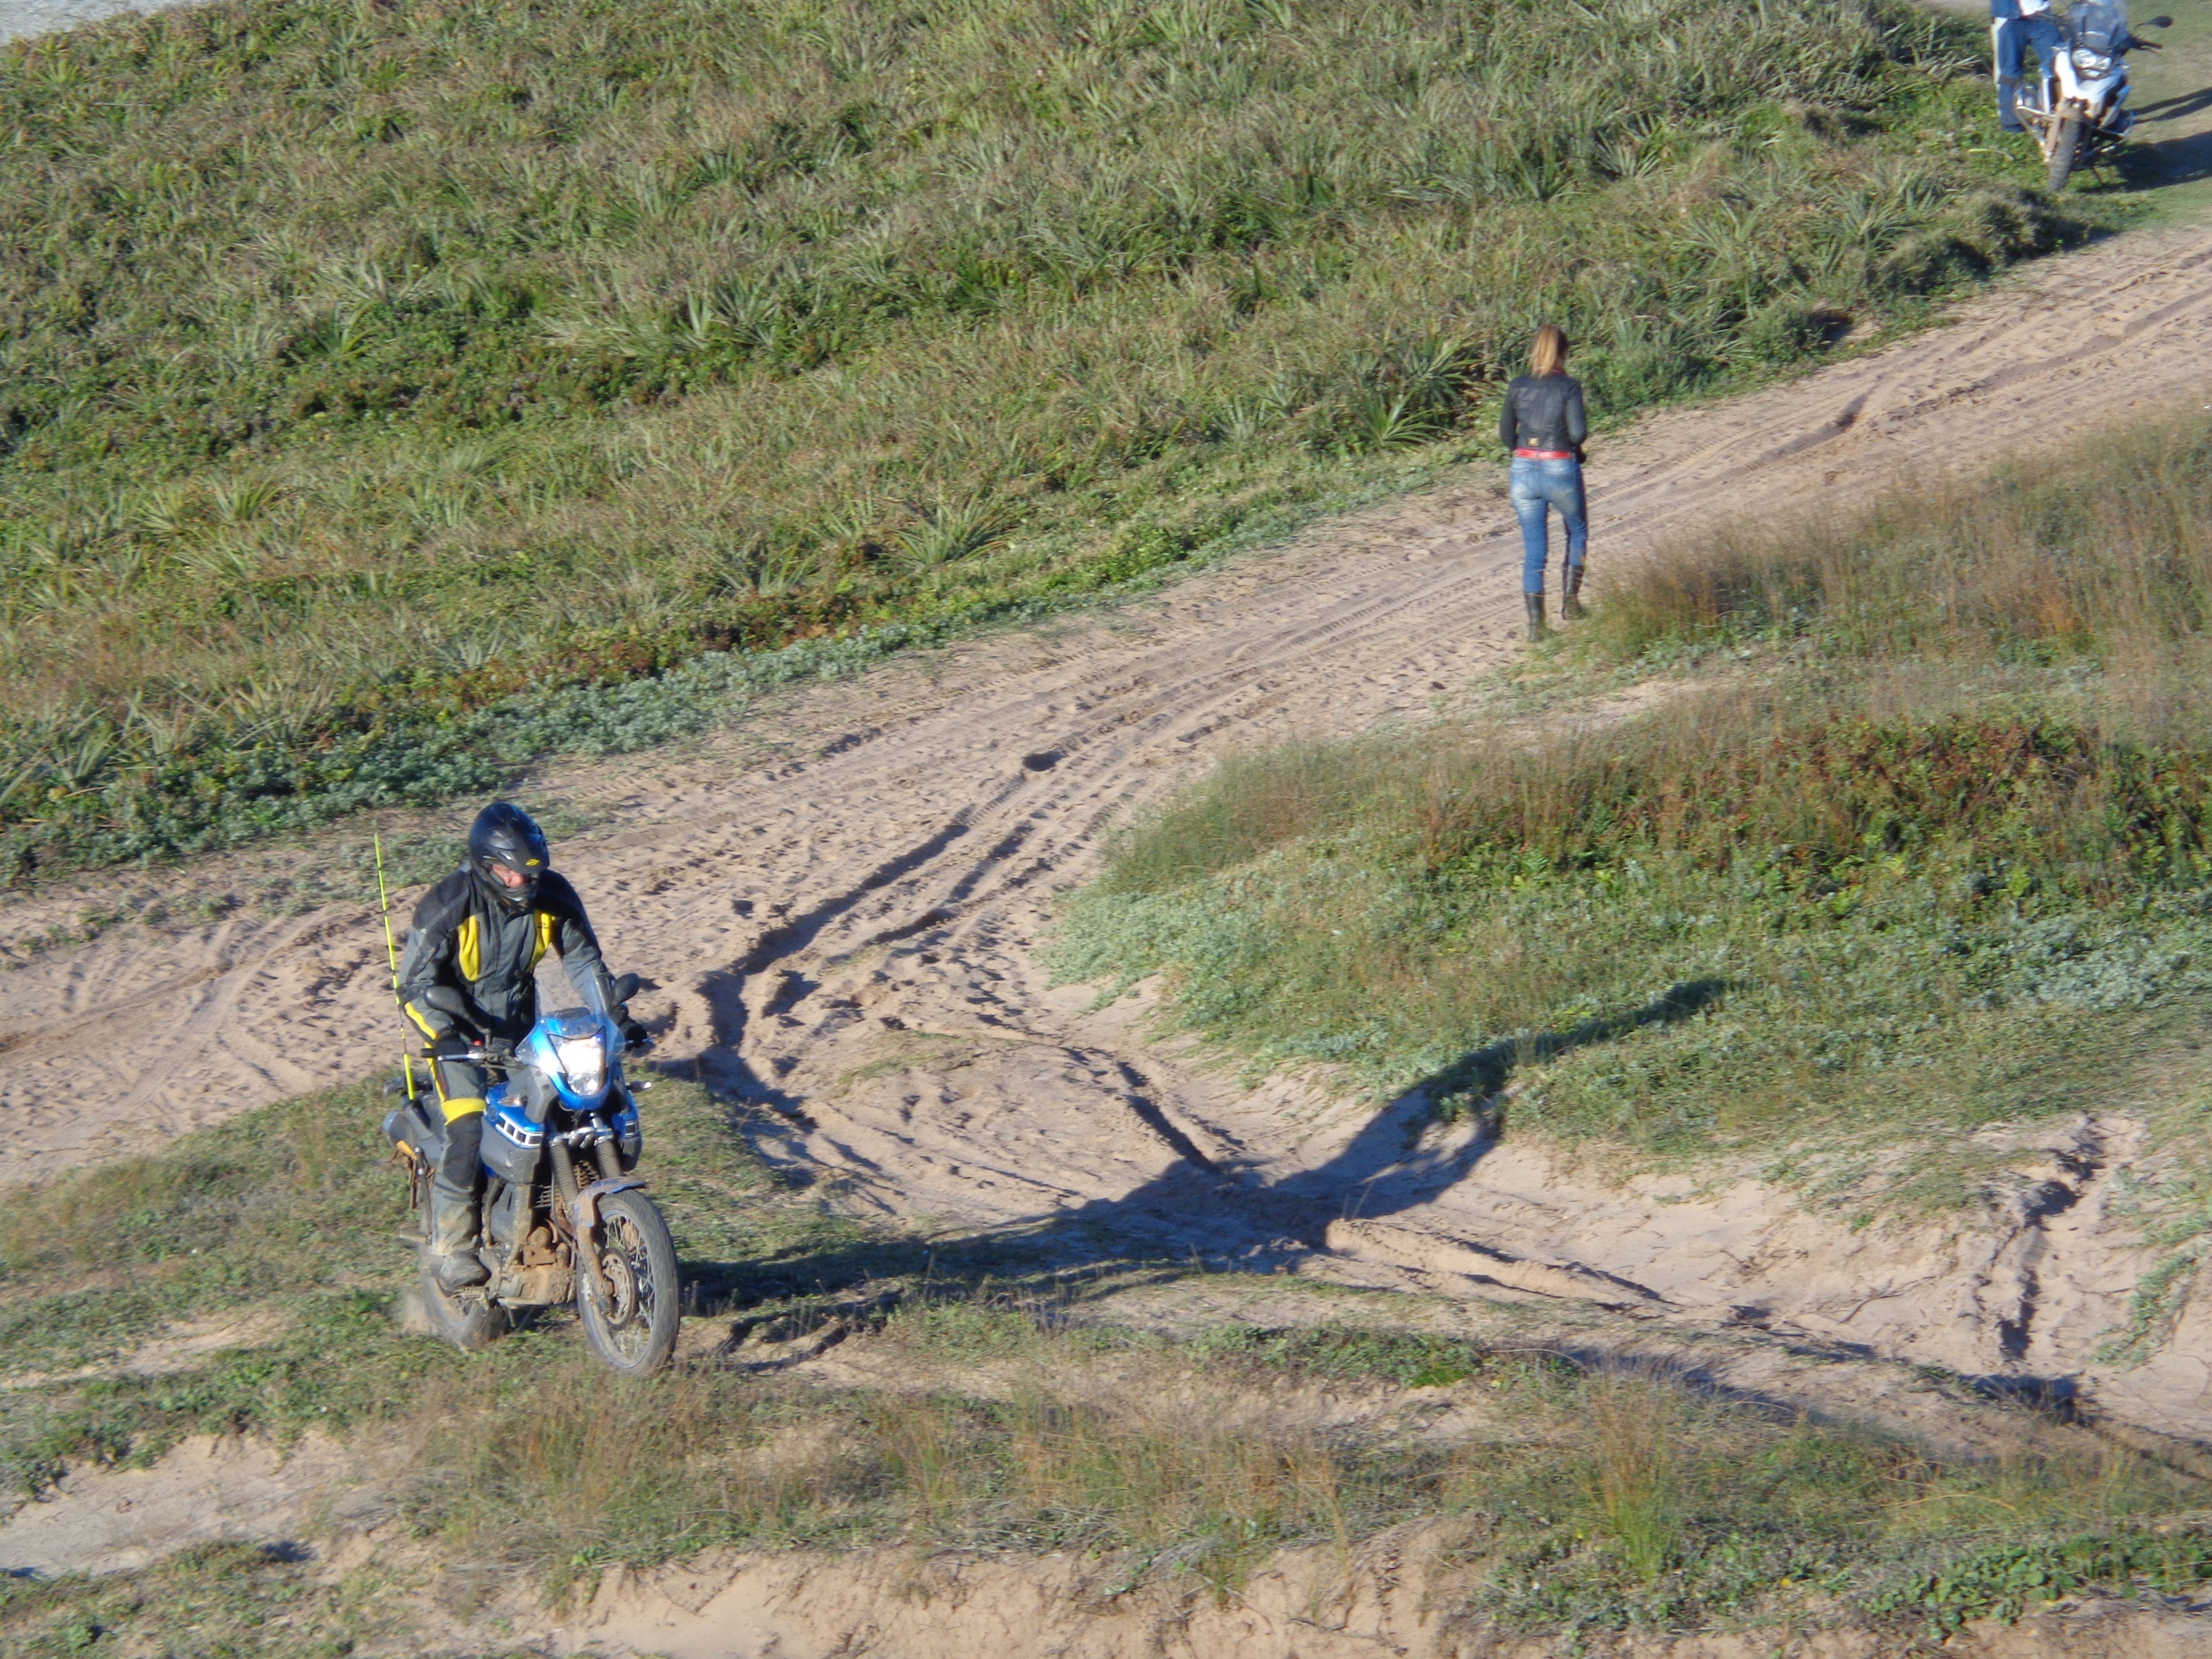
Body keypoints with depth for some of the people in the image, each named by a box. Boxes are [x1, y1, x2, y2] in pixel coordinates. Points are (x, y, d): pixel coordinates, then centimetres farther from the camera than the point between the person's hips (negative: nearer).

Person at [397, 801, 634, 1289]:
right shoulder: (449, 903, -20)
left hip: (522, 1024, 5)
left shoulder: (553, 896, -8)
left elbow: (583, 959, 5)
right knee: (469, 1131, -22)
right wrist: (451, 1031, -33)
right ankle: (450, 1245, -13)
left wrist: (616, 1016, -5)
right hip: (460, 1029, -5)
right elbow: (416, 981, -18)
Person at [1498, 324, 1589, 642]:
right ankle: (1570, 597, 14)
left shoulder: (1518, 386, 2)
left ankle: (1535, 622, 2)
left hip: (1524, 470, 3)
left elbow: (1505, 433, 6)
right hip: (1561, 471, -3)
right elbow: (1578, 432, -15)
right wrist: (1576, 443, 7)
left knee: (1533, 549, 7)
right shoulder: (1569, 387, -9)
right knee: (1578, 532, 24)